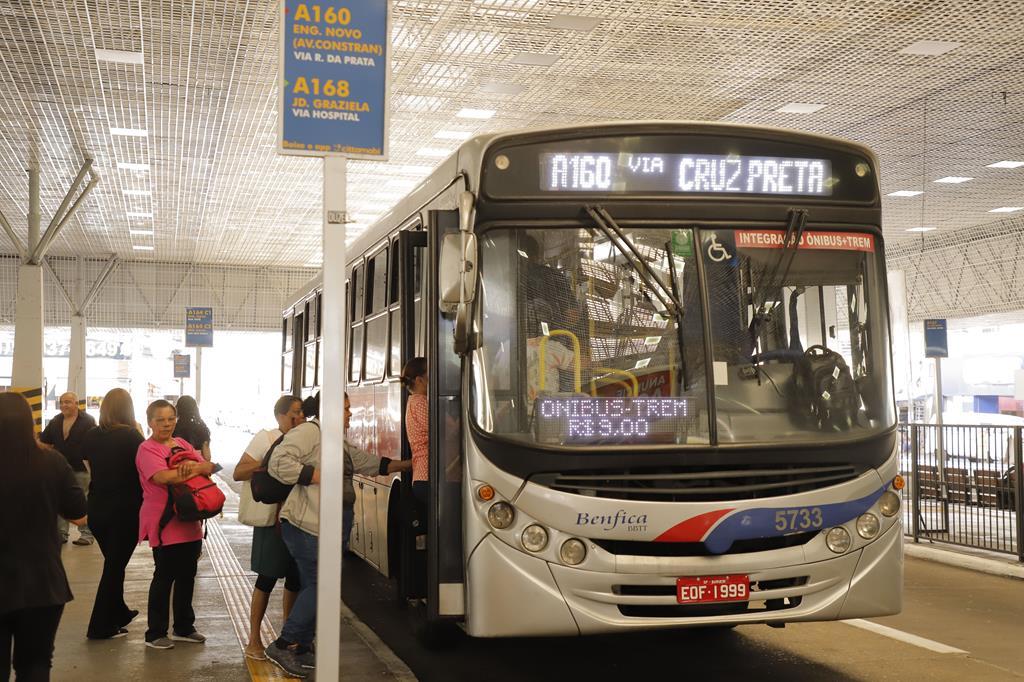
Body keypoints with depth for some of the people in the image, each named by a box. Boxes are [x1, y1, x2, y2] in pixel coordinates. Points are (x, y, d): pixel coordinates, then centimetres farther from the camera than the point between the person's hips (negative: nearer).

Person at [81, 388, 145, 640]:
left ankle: (119, 612, 35)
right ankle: (101, 627, 8)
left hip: (97, 509, 5)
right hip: (126, 511, -5)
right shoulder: (132, 437, -15)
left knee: (112, 562, 22)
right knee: (115, 565, 5)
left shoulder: (90, 437, -1)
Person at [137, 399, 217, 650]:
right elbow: (162, 476, -25)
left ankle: (184, 628, 27)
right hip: (164, 523, -7)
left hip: (189, 522, 7)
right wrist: (199, 469, -17)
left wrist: (195, 466, -21)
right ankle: (155, 633, 13)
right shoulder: (147, 449, -8)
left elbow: (209, 466, 3)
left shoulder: (182, 445, 12)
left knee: (187, 575, 14)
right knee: (164, 577, 1)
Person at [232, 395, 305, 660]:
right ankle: (254, 639, 10)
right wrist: (267, 462, -22)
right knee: (267, 578, -1)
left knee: (296, 577, 10)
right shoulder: (266, 439, -7)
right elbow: (238, 472, -11)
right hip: (273, 518, -5)